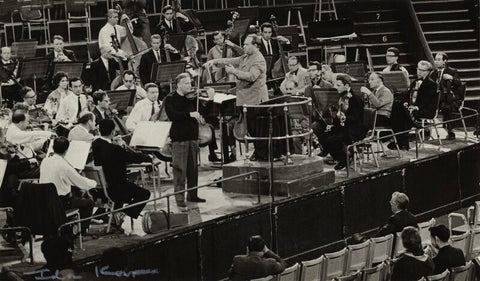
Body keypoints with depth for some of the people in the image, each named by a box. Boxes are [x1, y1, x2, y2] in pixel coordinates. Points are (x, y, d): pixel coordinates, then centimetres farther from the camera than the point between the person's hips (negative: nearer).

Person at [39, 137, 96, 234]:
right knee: (88, 203, 10)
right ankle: (82, 231, 15)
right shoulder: (64, 165, -21)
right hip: (60, 202, -7)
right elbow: (82, 183, -10)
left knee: (73, 194, 33)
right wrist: (94, 183, 11)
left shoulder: (45, 161, 0)